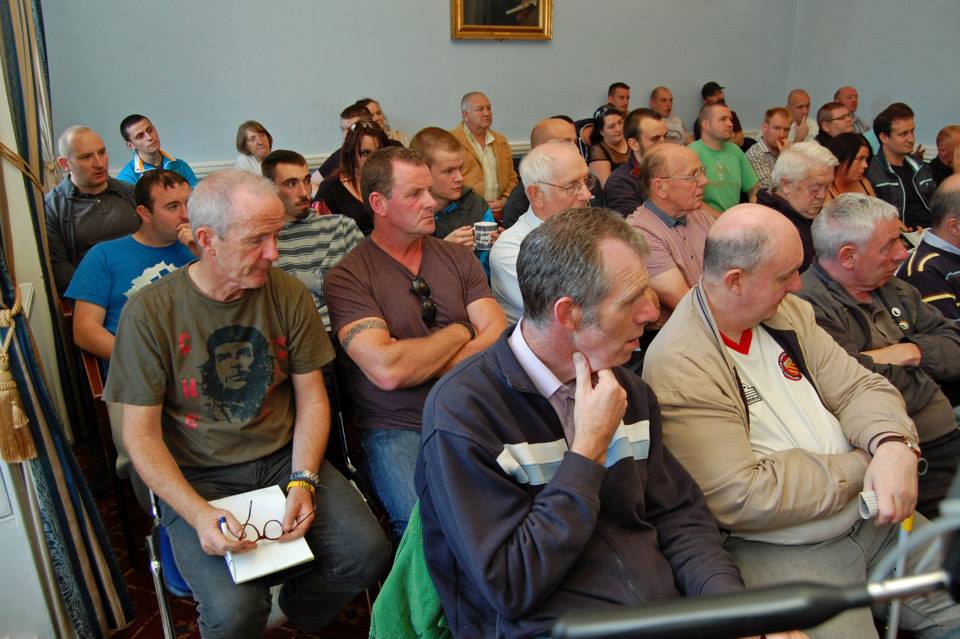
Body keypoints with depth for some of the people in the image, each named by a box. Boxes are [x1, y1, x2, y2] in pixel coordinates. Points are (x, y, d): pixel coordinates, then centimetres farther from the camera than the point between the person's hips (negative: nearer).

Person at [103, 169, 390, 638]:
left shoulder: (287, 294, -2)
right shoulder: (149, 312, -10)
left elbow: (312, 396, 3)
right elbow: (141, 433, -8)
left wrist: (302, 481, -12)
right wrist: (199, 514, -22)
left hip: (285, 459, 3)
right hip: (197, 478, -3)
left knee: (368, 553, -19)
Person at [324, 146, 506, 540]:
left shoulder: (458, 258, 13)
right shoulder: (348, 277, -3)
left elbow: (498, 338, 1)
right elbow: (387, 370, -16)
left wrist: (415, 366, -11)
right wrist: (459, 333, -2)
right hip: (397, 429, -4)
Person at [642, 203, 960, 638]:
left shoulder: (788, 311, 5)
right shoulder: (678, 365, -21)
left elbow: (860, 387, 5)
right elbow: (740, 499, -23)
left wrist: (893, 445, -17)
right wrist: (860, 467, -14)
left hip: (873, 519, 7)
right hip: (775, 552, -7)